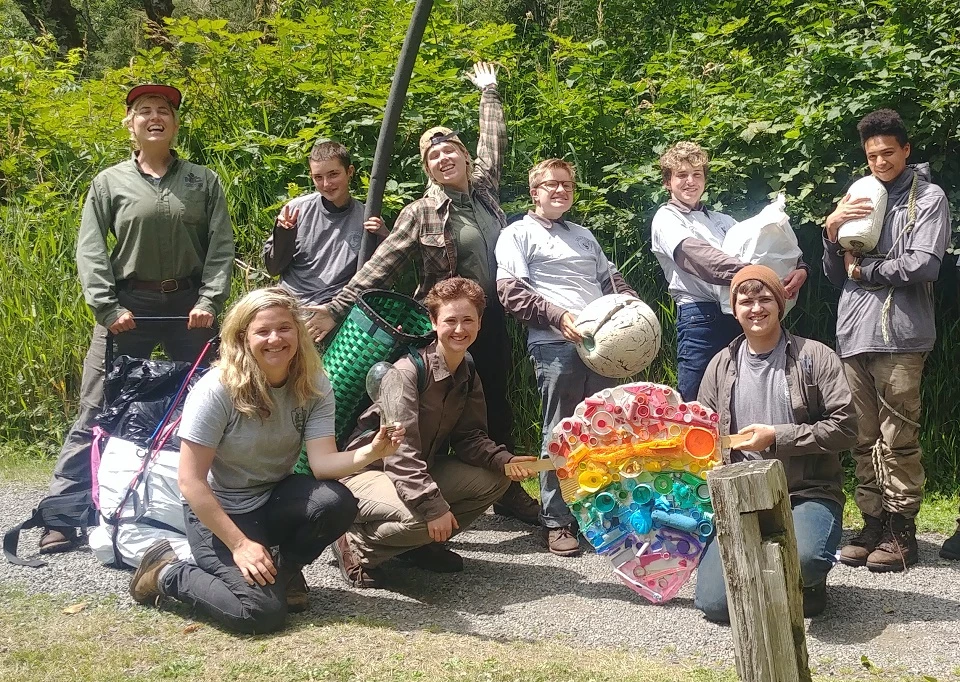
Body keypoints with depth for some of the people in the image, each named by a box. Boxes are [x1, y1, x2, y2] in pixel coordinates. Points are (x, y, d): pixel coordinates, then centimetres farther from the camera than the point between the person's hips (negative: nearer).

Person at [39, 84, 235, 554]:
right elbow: (90, 251, 0)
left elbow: (221, 246, 3)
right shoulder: (110, 182, 4)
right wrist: (107, 308, -10)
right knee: (95, 410, -1)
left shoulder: (204, 181, 7)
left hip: (189, 304, 1)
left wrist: (210, 300, -9)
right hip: (128, 306, -1)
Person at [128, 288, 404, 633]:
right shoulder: (217, 389, -22)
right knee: (262, 613, -22)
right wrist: (240, 544, -23)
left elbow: (323, 462, -20)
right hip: (218, 511, -4)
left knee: (339, 502, -27)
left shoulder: (314, 387, -10)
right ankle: (169, 574, 5)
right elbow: (191, 481, -20)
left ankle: (285, 569, 4)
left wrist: (369, 452, -40)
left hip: (275, 500, 5)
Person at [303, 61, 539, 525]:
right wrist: (337, 307, -20)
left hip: (491, 318, 5)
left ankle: (507, 489, 28)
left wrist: (488, 92, 30)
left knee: (496, 403, 15)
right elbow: (381, 266, -12)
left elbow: (495, 142, 21)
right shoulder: (421, 213, -8)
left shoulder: (484, 189, 6)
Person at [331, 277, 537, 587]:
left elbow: (468, 437, 4)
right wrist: (433, 506, -34)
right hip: (368, 471, -8)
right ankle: (357, 544, -5)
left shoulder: (469, 376, 2)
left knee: (496, 479, -4)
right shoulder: (409, 370, -24)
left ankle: (423, 543, 7)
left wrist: (503, 461, -16)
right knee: (420, 519, -36)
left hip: (422, 469, 8)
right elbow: (400, 451, -30)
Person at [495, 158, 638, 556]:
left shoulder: (584, 236, 28)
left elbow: (612, 280, 27)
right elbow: (510, 291, -5)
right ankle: (557, 521, 6)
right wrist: (557, 316, -16)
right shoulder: (518, 234, 7)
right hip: (554, 344, -5)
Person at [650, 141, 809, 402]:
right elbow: (694, 254, -15)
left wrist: (799, 268, -7)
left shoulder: (721, 220, 24)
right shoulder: (666, 219, 4)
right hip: (701, 316, -6)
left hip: (739, 317, 6)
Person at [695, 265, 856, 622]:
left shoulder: (815, 356, 0)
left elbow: (845, 426, -7)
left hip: (808, 493, -2)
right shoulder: (721, 366, 9)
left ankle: (808, 584, 5)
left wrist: (776, 437, -14)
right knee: (714, 602, -14)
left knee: (804, 559, -36)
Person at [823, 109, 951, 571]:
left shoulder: (927, 197, 5)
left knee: (898, 440, -4)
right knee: (864, 440, 6)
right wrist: (832, 231, 1)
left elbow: (924, 264, -10)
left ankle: (902, 533, 3)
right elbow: (835, 274, 18)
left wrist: (864, 269, -1)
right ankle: (873, 525, 14)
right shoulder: (859, 199, 20)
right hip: (854, 336, 5)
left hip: (899, 337, -5)